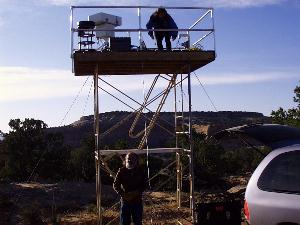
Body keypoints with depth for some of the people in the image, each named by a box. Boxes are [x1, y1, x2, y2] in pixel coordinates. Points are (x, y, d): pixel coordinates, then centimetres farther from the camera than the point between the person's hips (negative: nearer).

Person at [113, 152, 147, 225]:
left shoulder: (140, 171, 0)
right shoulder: (122, 171, -2)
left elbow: (144, 185, 1)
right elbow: (116, 185, -1)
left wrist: (136, 192, -16)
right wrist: (122, 194, -16)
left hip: (137, 200, 1)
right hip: (125, 200, -1)